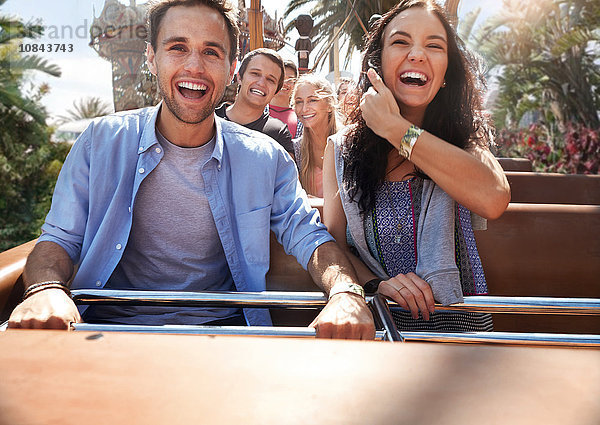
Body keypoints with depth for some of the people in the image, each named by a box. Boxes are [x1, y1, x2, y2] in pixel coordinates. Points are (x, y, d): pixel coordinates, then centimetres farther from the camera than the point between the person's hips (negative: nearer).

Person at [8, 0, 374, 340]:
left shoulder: (265, 158, 3)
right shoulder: (102, 141, 3)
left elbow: (310, 238, 3)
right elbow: (60, 239, 4)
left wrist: (346, 293, -19)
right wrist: (45, 289, -21)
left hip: (219, 327, 0)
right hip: (110, 327, 1)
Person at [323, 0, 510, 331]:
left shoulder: (462, 138, 2)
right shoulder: (342, 148, 3)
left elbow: (493, 199, -20)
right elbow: (334, 244, 2)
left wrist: (394, 127, -18)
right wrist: (377, 284, -18)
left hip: (458, 324, 0)